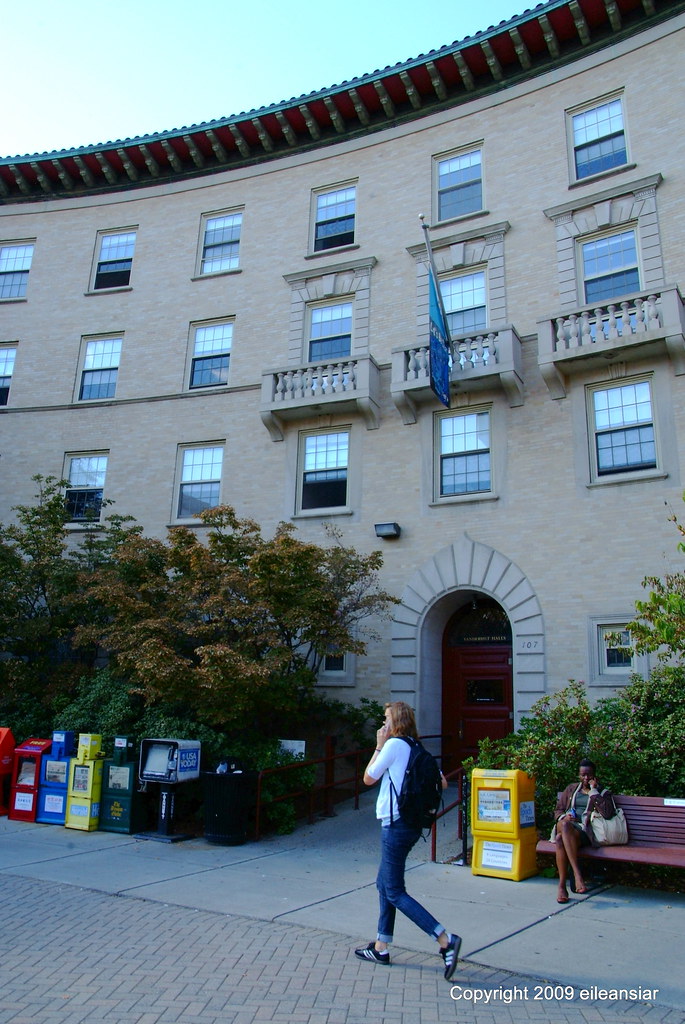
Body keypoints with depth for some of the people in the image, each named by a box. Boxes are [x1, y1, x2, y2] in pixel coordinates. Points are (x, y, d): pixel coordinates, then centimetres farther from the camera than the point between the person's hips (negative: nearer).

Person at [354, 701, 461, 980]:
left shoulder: (394, 744, -13)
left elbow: (368, 778, -6)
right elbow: (442, 782, 10)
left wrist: (379, 746, 0)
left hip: (396, 823, -9)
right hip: (411, 823, 9)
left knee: (395, 891, -3)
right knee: (384, 883, 18)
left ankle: (446, 940, -10)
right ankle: (380, 947, 25)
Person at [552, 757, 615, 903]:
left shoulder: (603, 793, 16)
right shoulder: (571, 788, 26)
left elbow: (607, 813, -6)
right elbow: (557, 810, 25)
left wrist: (594, 791, -4)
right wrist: (564, 817, 1)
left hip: (585, 831, -3)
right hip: (565, 826, 3)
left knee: (561, 839, -38)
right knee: (565, 825, -39)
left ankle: (562, 886, -38)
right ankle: (577, 874, -43)